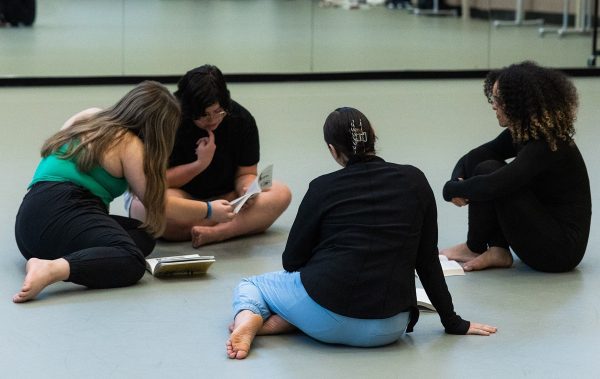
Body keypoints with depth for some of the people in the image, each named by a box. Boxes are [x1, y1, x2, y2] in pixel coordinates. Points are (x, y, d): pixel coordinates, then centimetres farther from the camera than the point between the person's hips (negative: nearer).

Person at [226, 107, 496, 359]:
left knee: (249, 286, 28)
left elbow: (292, 260, 7)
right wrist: (453, 323, 15)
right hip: (387, 330, 1)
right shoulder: (414, 181, 5)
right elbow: (428, 261, 7)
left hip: (326, 316, -1)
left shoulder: (323, 188, 0)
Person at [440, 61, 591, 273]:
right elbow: (472, 158, 9)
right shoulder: (522, 134, 4)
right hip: (544, 228, 9)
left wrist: (451, 189, -16)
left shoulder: (547, 147, -24)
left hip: (561, 247, -9)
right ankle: (498, 251, -3)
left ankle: (474, 249, 2)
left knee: (488, 171, -17)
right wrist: (458, 181, -13)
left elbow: (491, 186, -33)